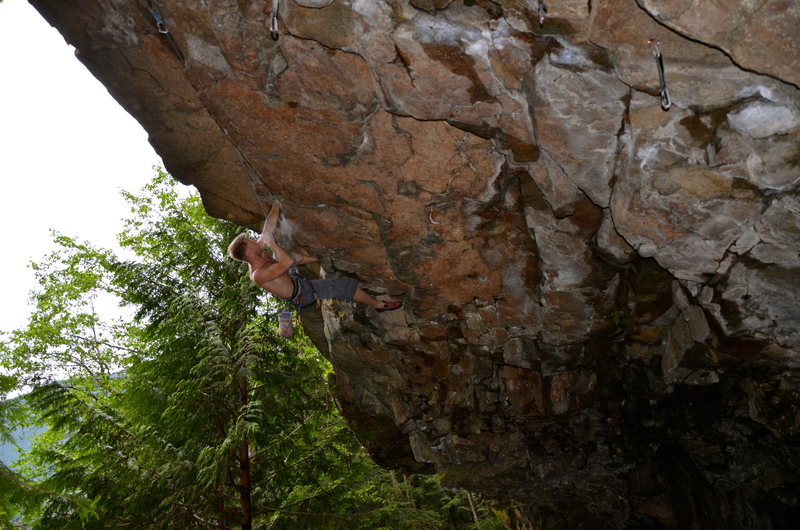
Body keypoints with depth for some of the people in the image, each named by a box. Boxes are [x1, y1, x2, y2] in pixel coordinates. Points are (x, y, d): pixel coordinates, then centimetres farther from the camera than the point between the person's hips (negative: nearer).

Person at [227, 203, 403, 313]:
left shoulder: (258, 253, -9)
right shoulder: (258, 275, -34)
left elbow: (269, 225, -4)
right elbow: (288, 262, -45)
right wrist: (271, 243, -37)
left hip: (296, 280, 9)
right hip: (303, 292, -9)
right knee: (347, 284, -13)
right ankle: (379, 305, 7)